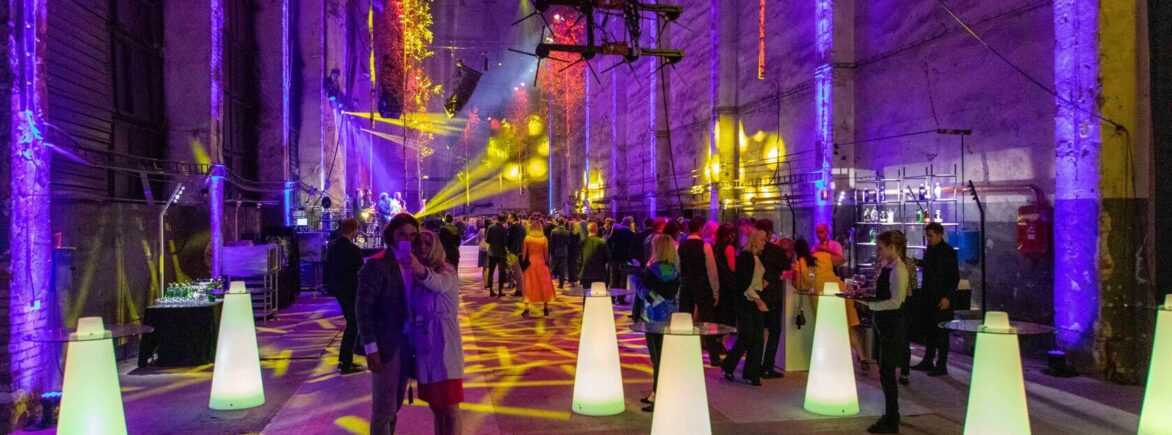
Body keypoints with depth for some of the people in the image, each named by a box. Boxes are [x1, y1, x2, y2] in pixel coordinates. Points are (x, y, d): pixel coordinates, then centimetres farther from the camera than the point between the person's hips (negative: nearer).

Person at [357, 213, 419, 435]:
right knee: (384, 407, 2)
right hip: (385, 345, -6)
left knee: (395, 404, 17)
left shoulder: (413, 264, 6)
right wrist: (371, 347, -18)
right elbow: (363, 308, -14)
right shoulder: (376, 265, -12)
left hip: (407, 343, 6)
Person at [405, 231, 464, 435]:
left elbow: (439, 284, -36)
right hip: (423, 349, 6)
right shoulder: (414, 274, 8)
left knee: (450, 408, -2)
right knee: (435, 405, 17)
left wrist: (422, 271, -54)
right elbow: (412, 311, 10)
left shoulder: (447, 271, -11)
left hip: (444, 349, -6)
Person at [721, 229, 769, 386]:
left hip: (758, 301, 7)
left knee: (758, 339, 3)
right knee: (746, 337, -8)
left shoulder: (759, 258, 14)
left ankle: (752, 374, 10)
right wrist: (756, 299, -17)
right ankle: (728, 366, 11)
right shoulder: (744, 256, -8)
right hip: (745, 302, -7)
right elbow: (744, 283, -14)